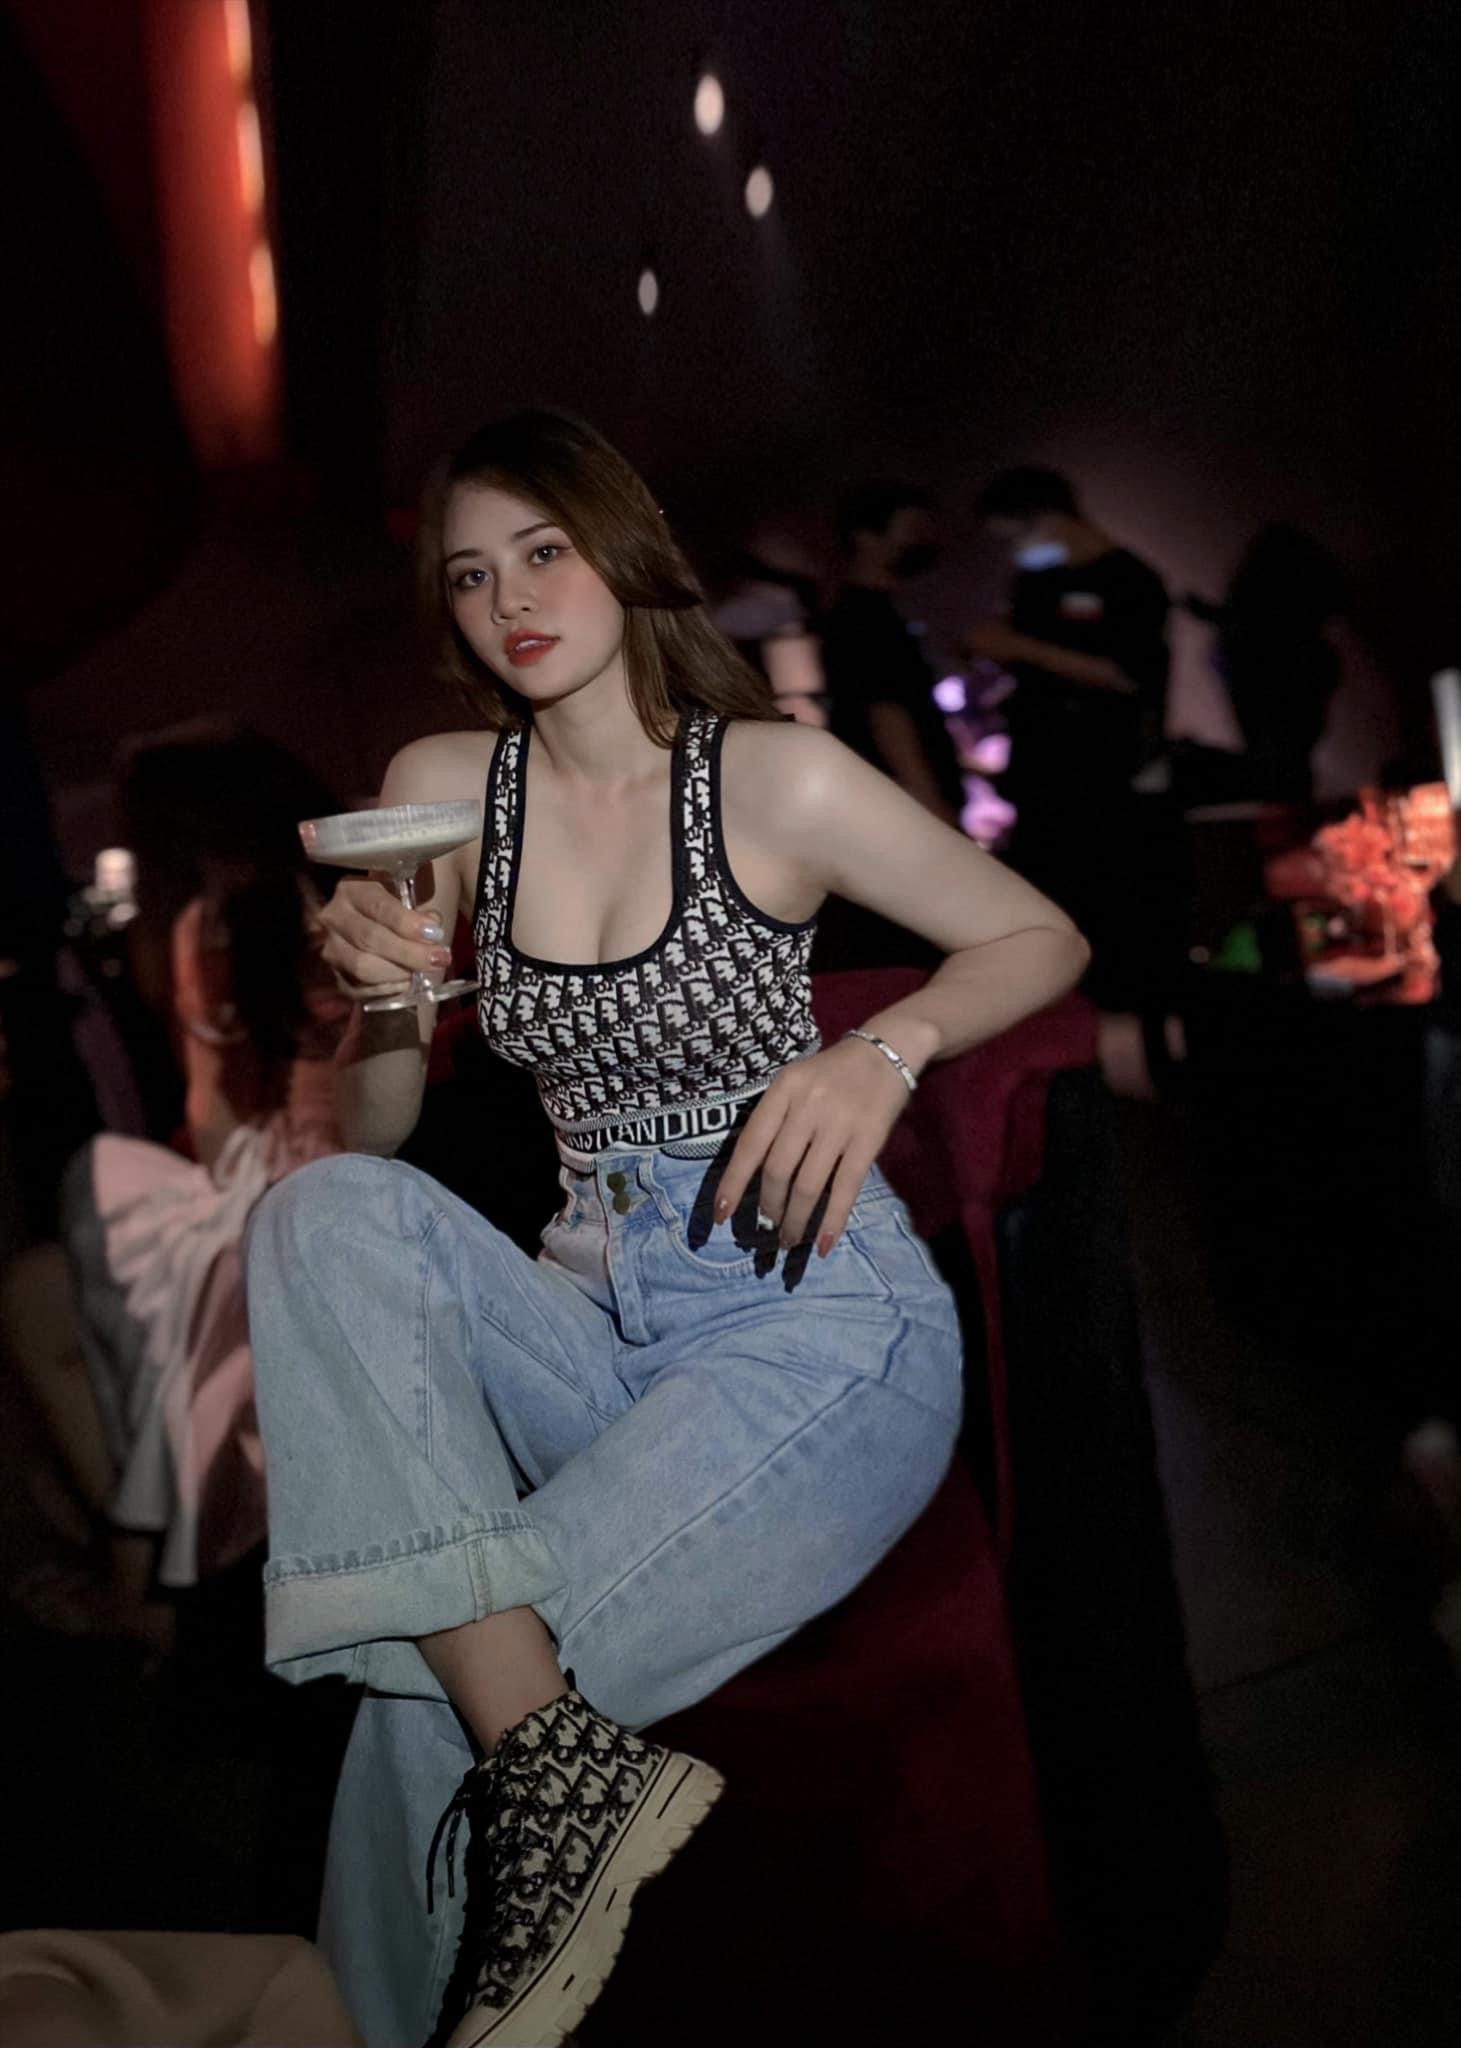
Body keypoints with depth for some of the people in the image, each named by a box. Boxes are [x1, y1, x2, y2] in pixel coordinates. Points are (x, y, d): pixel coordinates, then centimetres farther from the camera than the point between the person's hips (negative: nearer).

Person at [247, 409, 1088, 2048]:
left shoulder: (773, 776, -7)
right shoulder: (444, 786, 5)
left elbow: (1044, 939, 2)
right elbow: (375, 1134, 9)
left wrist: (884, 1050, -17)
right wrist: (378, 990, -13)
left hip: (823, 1318, -5)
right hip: (601, 1319, 5)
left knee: (434, 1683, -24)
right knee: (321, 1218, -25)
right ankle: (557, 1759, -26)